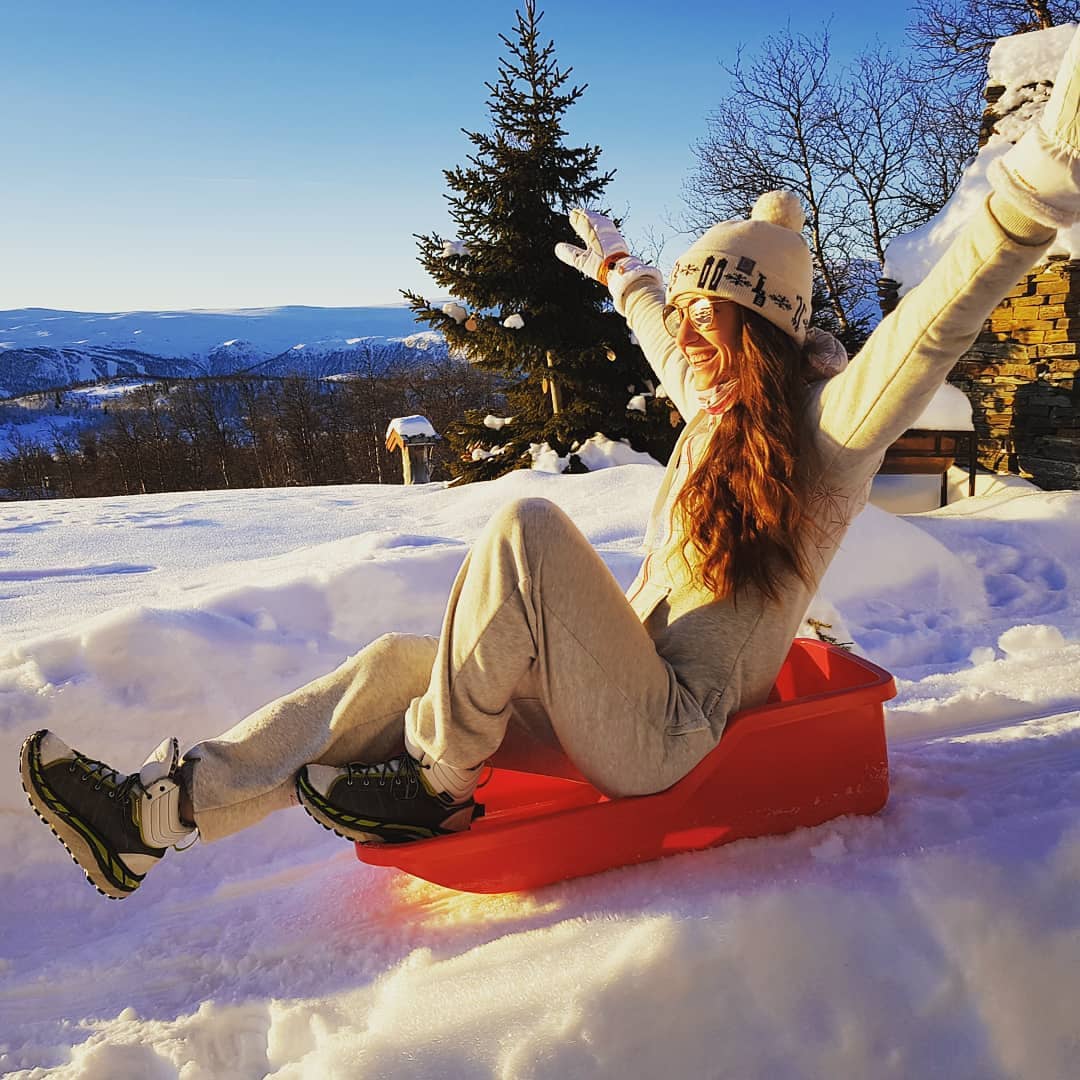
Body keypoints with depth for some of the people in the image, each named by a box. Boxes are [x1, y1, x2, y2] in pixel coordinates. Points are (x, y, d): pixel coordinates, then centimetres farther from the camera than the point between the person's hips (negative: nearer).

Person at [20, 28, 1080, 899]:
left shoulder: (831, 422, -10)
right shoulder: (725, 415, 14)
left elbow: (944, 310, -25)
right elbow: (669, 346, 32)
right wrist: (618, 269, 48)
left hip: (666, 737, -9)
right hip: (631, 706, 9)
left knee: (529, 525, -27)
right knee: (399, 662, -2)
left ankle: (431, 781, -13)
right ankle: (152, 810, -6)